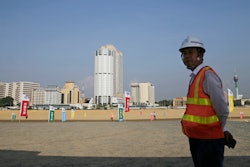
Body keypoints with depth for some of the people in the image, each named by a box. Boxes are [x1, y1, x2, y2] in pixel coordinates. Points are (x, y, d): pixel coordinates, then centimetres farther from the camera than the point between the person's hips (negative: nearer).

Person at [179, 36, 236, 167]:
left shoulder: (208, 75, -17)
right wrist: (223, 131, 13)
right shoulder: (194, 77, 10)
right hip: (196, 137, 8)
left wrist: (222, 131, 1)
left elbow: (222, 110, -17)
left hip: (209, 138, -8)